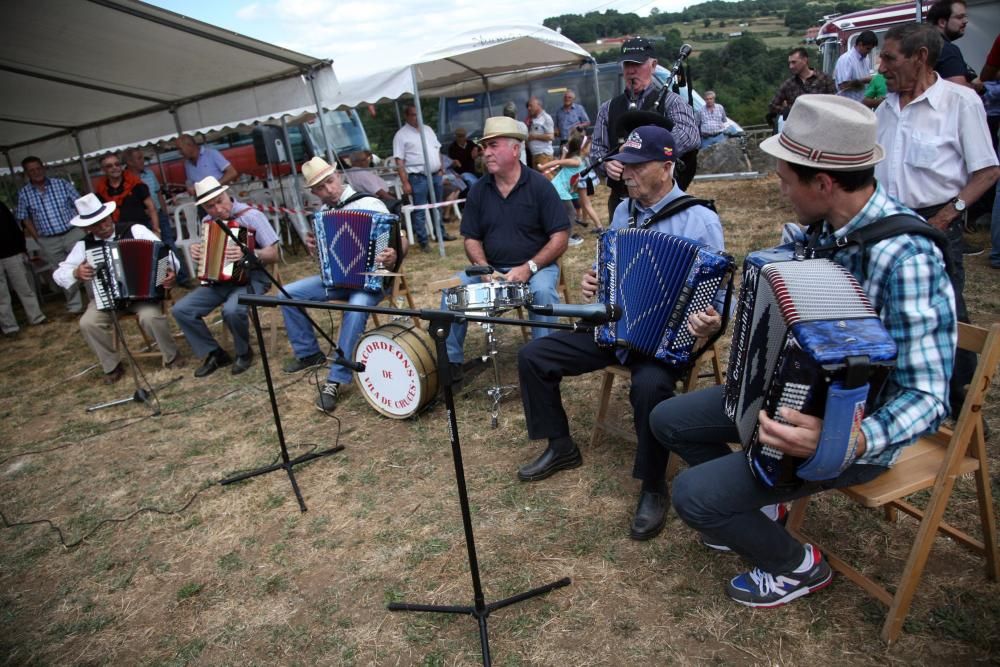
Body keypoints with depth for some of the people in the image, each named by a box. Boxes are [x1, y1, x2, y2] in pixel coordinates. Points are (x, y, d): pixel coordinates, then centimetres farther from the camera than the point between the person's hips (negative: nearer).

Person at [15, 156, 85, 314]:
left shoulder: (62, 184, -1)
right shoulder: (23, 194, 2)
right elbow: (25, 219, 9)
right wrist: (38, 239, 1)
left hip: (74, 234, -1)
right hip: (49, 242, 1)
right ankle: (74, 307, 19)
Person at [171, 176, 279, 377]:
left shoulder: (251, 216, -11)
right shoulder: (207, 222, 8)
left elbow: (273, 255, -15)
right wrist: (196, 252, -1)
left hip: (251, 277, -6)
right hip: (219, 279, 6)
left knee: (232, 310, -35)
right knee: (181, 310, -9)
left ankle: (244, 353, -5)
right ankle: (213, 354, 6)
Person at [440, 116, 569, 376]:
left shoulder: (539, 185, -8)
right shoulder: (479, 190, 3)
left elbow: (560, 237, -11)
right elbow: (472, 238, 6)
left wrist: (529, 267, -22)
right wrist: (484, 269, -13)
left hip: (537, 265, -3)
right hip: (491, 267, 4)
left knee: (542, 290, -34)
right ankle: (451, 360, -3)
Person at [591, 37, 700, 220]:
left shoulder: (670, 102, -1)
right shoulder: (608, 109, 12)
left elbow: (690, 137, -18)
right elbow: (597, 149, 10)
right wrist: (606, 164, -13)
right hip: (621, 200, 4)